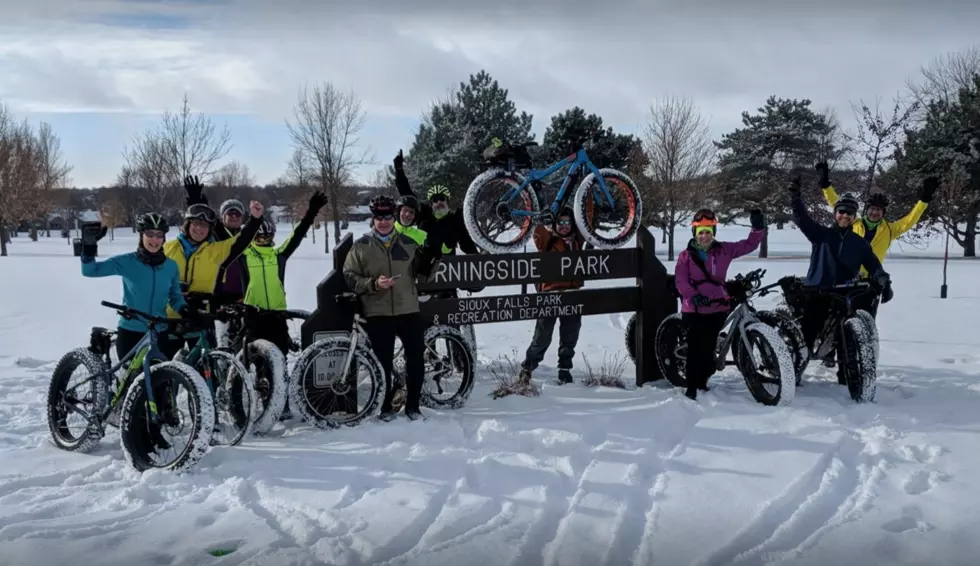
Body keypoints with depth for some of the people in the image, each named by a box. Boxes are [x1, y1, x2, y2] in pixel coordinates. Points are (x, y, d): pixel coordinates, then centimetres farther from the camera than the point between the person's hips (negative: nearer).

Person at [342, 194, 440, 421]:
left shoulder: (408, 243, 8)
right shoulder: (361, 246, 2)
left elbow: (420, 272, 16)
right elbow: (350, 276, -1)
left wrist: (427, 260, -5)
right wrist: (373, 283, -16)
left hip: (409, 310, 2)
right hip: (378, 313, -2)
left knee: (416, 358, 4)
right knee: (383, 362, 6)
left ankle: (412, 405, 18)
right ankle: (385, 407, 19)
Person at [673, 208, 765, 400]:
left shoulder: (723, 250, 5)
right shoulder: (686, 255, -2)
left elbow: (749, 245, 7)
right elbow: (680, 280, -9)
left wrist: (758, 228, -8)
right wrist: (693, 296, -24)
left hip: (717, 308, 3)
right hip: (694, 310, -3)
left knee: (709, 349, 12)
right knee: (695, 349, -3)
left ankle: (702, 383, 27)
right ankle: (692, 387, 6)